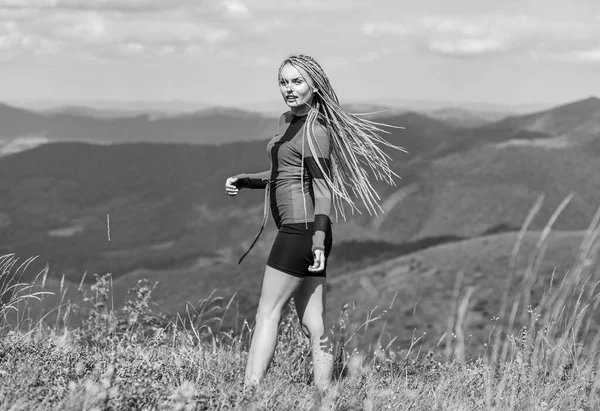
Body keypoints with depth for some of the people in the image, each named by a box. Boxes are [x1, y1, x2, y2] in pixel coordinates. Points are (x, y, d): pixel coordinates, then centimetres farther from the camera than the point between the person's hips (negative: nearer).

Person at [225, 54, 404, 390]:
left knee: (268, 314, -8)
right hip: (295, 231, 9)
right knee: (313, 325, 6)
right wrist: (244, 181, 12)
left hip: (302, 229, -9)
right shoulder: (288, 121, 17)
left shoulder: (315, 130, -11)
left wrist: (318, 240, -23)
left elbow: (322, 187, -16)